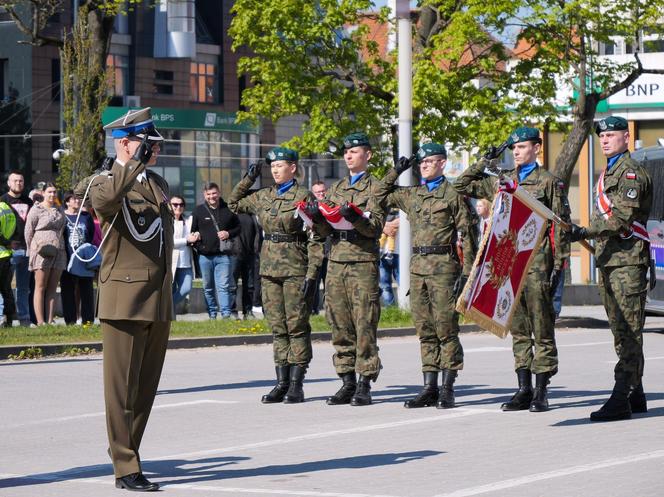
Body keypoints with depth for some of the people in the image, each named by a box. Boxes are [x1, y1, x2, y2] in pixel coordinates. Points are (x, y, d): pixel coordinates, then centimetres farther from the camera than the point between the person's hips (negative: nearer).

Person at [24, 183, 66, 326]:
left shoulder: (59, 211, 16)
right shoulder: (36, 210, -1)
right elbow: (28, 232, -2)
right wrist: (32, 252, -3)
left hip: (58, 253, 5)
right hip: (42, 252, -5)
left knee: (52, 289, 4)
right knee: (40, 288, -5)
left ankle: (50, 321, 4)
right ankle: (40, 322, -8)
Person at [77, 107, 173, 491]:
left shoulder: (159, 184, 17)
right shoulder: (105, 183, -6)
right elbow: (104, 200, -32)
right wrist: (136, 162, -29)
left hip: (160, 300, 7)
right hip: (125, 299, -7)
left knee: (147, 386, 11)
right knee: (123, 387, -3)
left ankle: (125, 448, 23)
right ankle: (126, 468, -1)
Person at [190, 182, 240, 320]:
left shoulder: (228, 209, 7)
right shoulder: (198, 210, 6)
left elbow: (238, 228, 14)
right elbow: (192, 231, 10)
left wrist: (229, 233, -5)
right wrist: (195, 236, -12)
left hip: (224, 255, -1)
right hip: (205, 255, 1)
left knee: (224, 285, -7)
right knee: (208, 287, 8)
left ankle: (226, 313, -10)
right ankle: (212, 314, 15)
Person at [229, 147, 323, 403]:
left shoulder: (304, 197, -6)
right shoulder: (264, 196, 11)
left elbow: (315, 239, -8)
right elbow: (234, 203, 26)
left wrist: (312, 274, -14)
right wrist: (248, 179, 13)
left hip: (295, 268, -6)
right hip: (270, 267, 6)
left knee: (297, 326, -3)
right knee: (277, 327, 7)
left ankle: (296, 385, 0)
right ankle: (282, 382, 10)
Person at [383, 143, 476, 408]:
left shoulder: (453, 195, -1)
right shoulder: (411, 195, 15)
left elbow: (466, 236, -4)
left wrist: (466, 273, -11)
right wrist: (396, 171, 15)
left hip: (444, 267, -6)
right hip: (418, 267, 6)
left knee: (446, 329, -4)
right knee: (425, 331, 7)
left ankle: (447, 389, 0)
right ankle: (429, 388, 10)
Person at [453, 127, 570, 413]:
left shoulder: (549, 182, 2)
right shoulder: (501, 182, 15)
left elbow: (561, 225, -1)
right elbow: (462, 185, 20)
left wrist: (558, 264, -7)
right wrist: (485, 162, 11)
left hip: (537, 262, -5)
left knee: (541, 329, -3)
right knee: (518, 329, 7)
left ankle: (541, 391, 0)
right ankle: (524, 390, 11)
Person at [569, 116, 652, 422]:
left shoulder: (631, 172, -9)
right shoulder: (607, 173, 21)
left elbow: (623, 216, -20)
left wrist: (586, 232, -24)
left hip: (628, 260, -10)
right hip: (608, 259, 10)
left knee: (629, 331, -10)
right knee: (620, 331, 12)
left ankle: (620, 400, -15)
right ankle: (635, 395, 18)